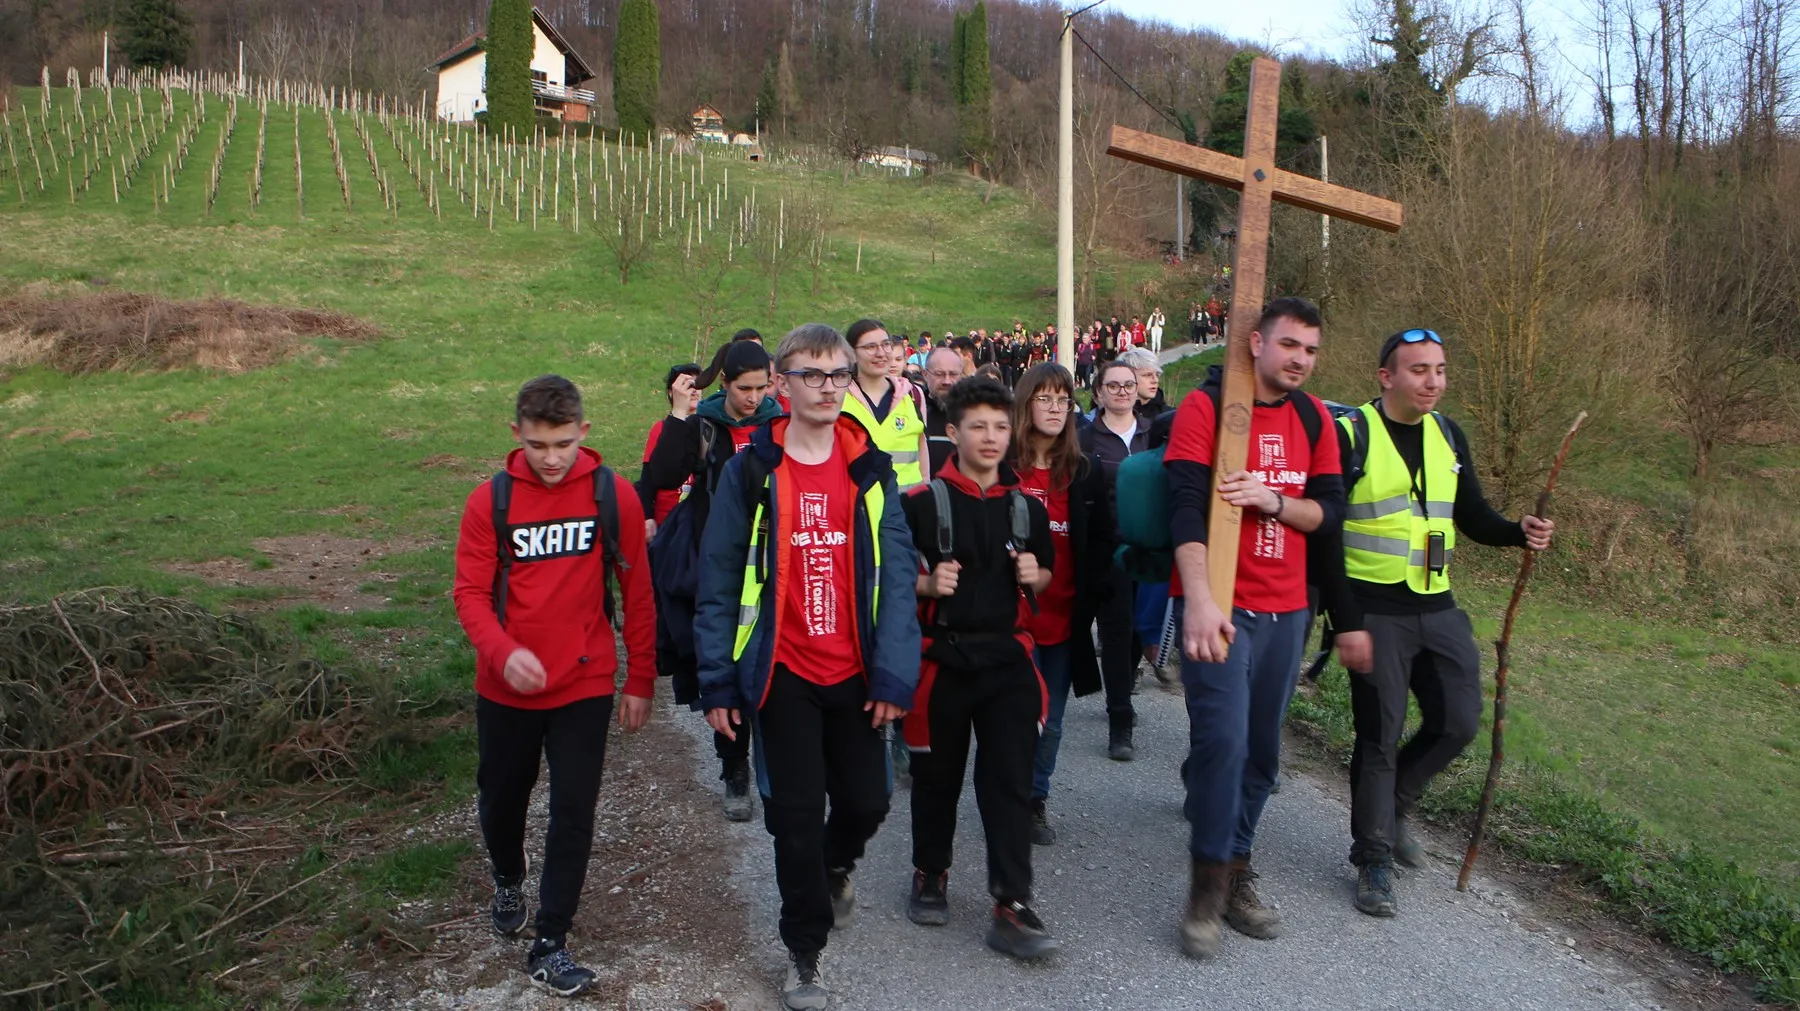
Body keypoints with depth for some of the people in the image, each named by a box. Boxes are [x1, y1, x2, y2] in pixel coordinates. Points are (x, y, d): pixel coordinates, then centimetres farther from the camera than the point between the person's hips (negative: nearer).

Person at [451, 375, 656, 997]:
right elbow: (471, 592, -8)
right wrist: (503, 652, -27)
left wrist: (640, 681, 0)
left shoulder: (614, 496, -9)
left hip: (585, 688, -1)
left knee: (574, 813, -1)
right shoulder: (489, 501, -7)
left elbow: (637, 594, -3)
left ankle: (550, 945, 14)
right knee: (502, 800, 19)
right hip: (505, 689, 2)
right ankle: (508, 882, 50)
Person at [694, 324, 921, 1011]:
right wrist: (718, 683, -5)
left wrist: (894, 675, -10)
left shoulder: (871, 470, 1)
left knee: (867, 803, 9)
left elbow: (895, 576, -3)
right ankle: (804, 952, 25)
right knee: (797, 816, 4)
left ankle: (835, 865, 45)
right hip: (783, 675, -2)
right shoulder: (750, 471, -5)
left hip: (855, 674, 2)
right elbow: (719, 582, -3)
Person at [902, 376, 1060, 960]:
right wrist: (927, 584, -20)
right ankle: (930, 875, 34)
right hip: (941, 655, -2)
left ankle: (1011, 907, 1)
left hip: (1007, 656, 2)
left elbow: (1045, 575, 19)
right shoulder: (923, 503, -4)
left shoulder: (1027, 507, 7)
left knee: (1011, 780, -3)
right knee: (937, 776, 11)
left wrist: (1035, 576, -4)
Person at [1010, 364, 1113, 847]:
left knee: (1050, 720, 11)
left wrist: (1089, 597, -3)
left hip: (1066, 617, 3)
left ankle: (1036, 799, 28)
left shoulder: (1086, 471, 6)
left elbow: (1102, 541, 8)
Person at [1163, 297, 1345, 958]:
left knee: (1261, 749, 11)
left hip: (1286, 609, 6)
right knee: (1223, 741, -13)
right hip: (1218, 604, -6)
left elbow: (1329, 510, 6)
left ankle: (1235, 875, 26)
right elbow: (1185, 506, -18)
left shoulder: (1313, 418, 10)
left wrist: (1272, 499, -15)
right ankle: (1207, 890, 3)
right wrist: (1199, 598, -31)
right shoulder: (1205, 405, -8)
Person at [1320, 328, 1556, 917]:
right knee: (1379, 735, 1)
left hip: (1437, 609, 6)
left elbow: (1471, 516, 15)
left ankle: (1392, 807, 31)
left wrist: (1519, 532, -8)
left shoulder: (1448, 437, 9)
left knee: (1459, 723, 6)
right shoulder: (1350, 436, -10)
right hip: (1374, 612, -6)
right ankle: (1373, 857, 17)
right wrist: (1346, 623, -16)